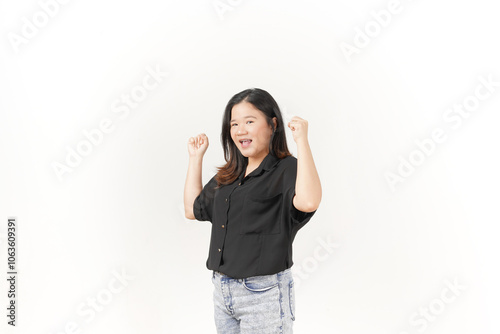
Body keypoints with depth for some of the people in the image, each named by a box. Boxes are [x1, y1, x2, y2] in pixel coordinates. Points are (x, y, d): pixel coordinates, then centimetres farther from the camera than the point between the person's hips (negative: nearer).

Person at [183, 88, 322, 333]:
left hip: (264, 294, -7)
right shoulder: (228, 176, 10)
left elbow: (308, 202, -34)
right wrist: (196, 157, 17)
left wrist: (301, 140, -28)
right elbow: (193, 209, 18)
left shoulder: (287, 170, -13)